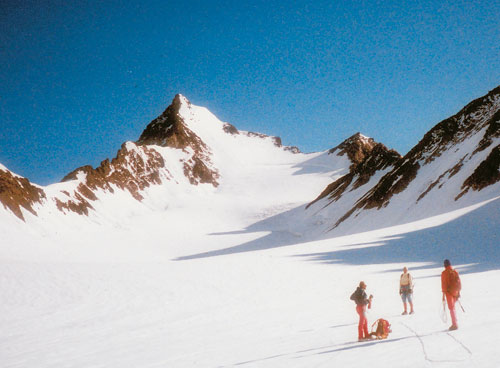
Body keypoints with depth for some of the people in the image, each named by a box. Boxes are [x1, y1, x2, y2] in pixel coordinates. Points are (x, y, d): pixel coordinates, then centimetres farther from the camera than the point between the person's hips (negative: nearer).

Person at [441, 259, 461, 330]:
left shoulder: (444, 273, -10)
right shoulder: (455, 272, 7)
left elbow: (444, 284, -12)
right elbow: (459, 282, 10)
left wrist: (443, 295, -10)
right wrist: (458, 292, 18)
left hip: (449, 292, -6)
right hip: (455, 292, 6)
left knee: (451, 308, -2)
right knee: (452, 307, 19)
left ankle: (455, 324, -5)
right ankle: (454, 324, 22)